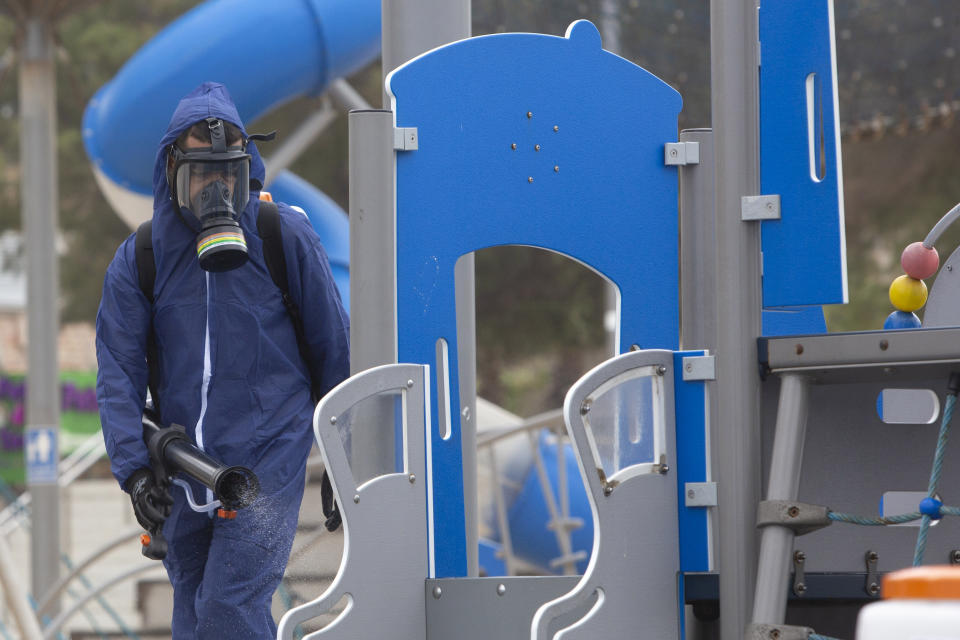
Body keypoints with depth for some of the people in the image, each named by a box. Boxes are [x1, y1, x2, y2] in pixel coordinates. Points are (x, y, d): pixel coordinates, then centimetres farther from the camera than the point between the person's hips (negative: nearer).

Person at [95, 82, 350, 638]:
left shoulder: (285, 237, -2)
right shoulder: (140, 258, 3)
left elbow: (332, 347, 6)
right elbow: (119, 370, -1)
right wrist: (133, 467, -14)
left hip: (267, 461, -4)